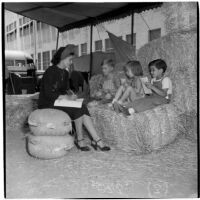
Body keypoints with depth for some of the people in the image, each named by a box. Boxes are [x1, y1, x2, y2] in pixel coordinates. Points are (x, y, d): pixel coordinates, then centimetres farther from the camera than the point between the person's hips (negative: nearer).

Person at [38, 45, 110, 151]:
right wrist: (67, 97, -22)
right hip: (47, 104, -7)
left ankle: (96, 140, -19)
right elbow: (48, 94, -21)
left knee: (83, 108, -16)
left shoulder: (65, 73, 12)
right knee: (78, 109, -24)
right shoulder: (51, 71, -15)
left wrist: (70, 95, -5)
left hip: (59, 102, 7)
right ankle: (80, 139, -9)